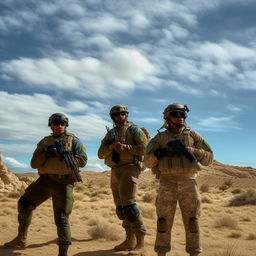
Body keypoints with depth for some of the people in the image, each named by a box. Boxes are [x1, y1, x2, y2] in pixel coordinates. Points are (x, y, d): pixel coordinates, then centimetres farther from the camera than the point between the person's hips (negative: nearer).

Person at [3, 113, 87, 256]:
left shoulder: (73, 140, 4)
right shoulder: (45, 142, 14)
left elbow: (82, 160, -5)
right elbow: (34, 163, 8)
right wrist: (46, 154, -11)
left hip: (63, 182, -5)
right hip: (45, 180, 5)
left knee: (61, 218, -10)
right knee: (24, 203, 9)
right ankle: (21, 239, 28)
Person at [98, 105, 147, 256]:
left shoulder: (133, 129, 0)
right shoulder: (110, 133, 18)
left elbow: (145, 148, -11)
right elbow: (101, 154, 10)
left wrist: (125, 147, -20)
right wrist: (111, 146, -10)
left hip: (129, 168, -7)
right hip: (115, 171, 7)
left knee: (129, 204, -18)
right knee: (120, 206, 11)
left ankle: (140, 243, -14)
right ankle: (130, 240, 22)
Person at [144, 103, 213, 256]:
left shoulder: (192, 135, 7)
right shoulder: (160, 138, 7)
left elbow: (208, 158, 2)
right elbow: (148, 162, 4)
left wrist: (189, 149, -15)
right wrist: (160, 153, -17)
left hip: (188, 185, 1)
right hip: (167, 185, 0)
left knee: (192, 222, 1)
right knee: (164, 222, -1)